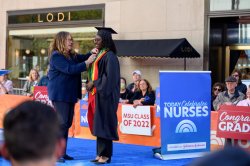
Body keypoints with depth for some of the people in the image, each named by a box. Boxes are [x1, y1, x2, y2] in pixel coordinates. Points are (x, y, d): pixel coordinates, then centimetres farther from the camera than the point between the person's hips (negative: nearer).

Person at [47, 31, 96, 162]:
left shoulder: (72, 56, 13)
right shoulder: (56, 56, -12)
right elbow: (70, 69, -21)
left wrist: (92, 53, -8)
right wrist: (87, 62, -20)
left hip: (70, 94, 8)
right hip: (59, 95, -8)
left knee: (67, 124, 10)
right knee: (62, 123, -11)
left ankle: (62, 152, 16)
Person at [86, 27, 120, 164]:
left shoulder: (109, 56, -12)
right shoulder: (99, 54, 15)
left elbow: (110, 77, -19)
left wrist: (94, 83, -13)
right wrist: (90, 83, 5)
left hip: (105, 95, -9)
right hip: (96, 94, 9)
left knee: (104, 125, -5)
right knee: (98, 125, 10)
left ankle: (105, 155, 0)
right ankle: (100, 153, 15)